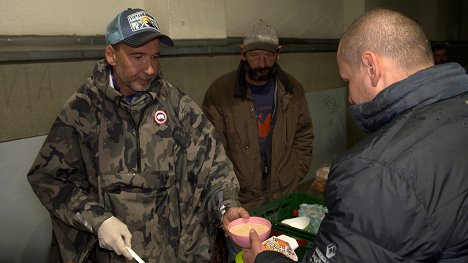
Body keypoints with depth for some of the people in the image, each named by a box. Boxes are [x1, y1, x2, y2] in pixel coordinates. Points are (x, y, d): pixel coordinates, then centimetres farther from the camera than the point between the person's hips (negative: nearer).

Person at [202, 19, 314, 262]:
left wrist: (295, 176, 4)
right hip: (240, 203, -3)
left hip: (284, 199, 3)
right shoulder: (220, 91, -11)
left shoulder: (293, 90, 1)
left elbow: (304, 137, 11)